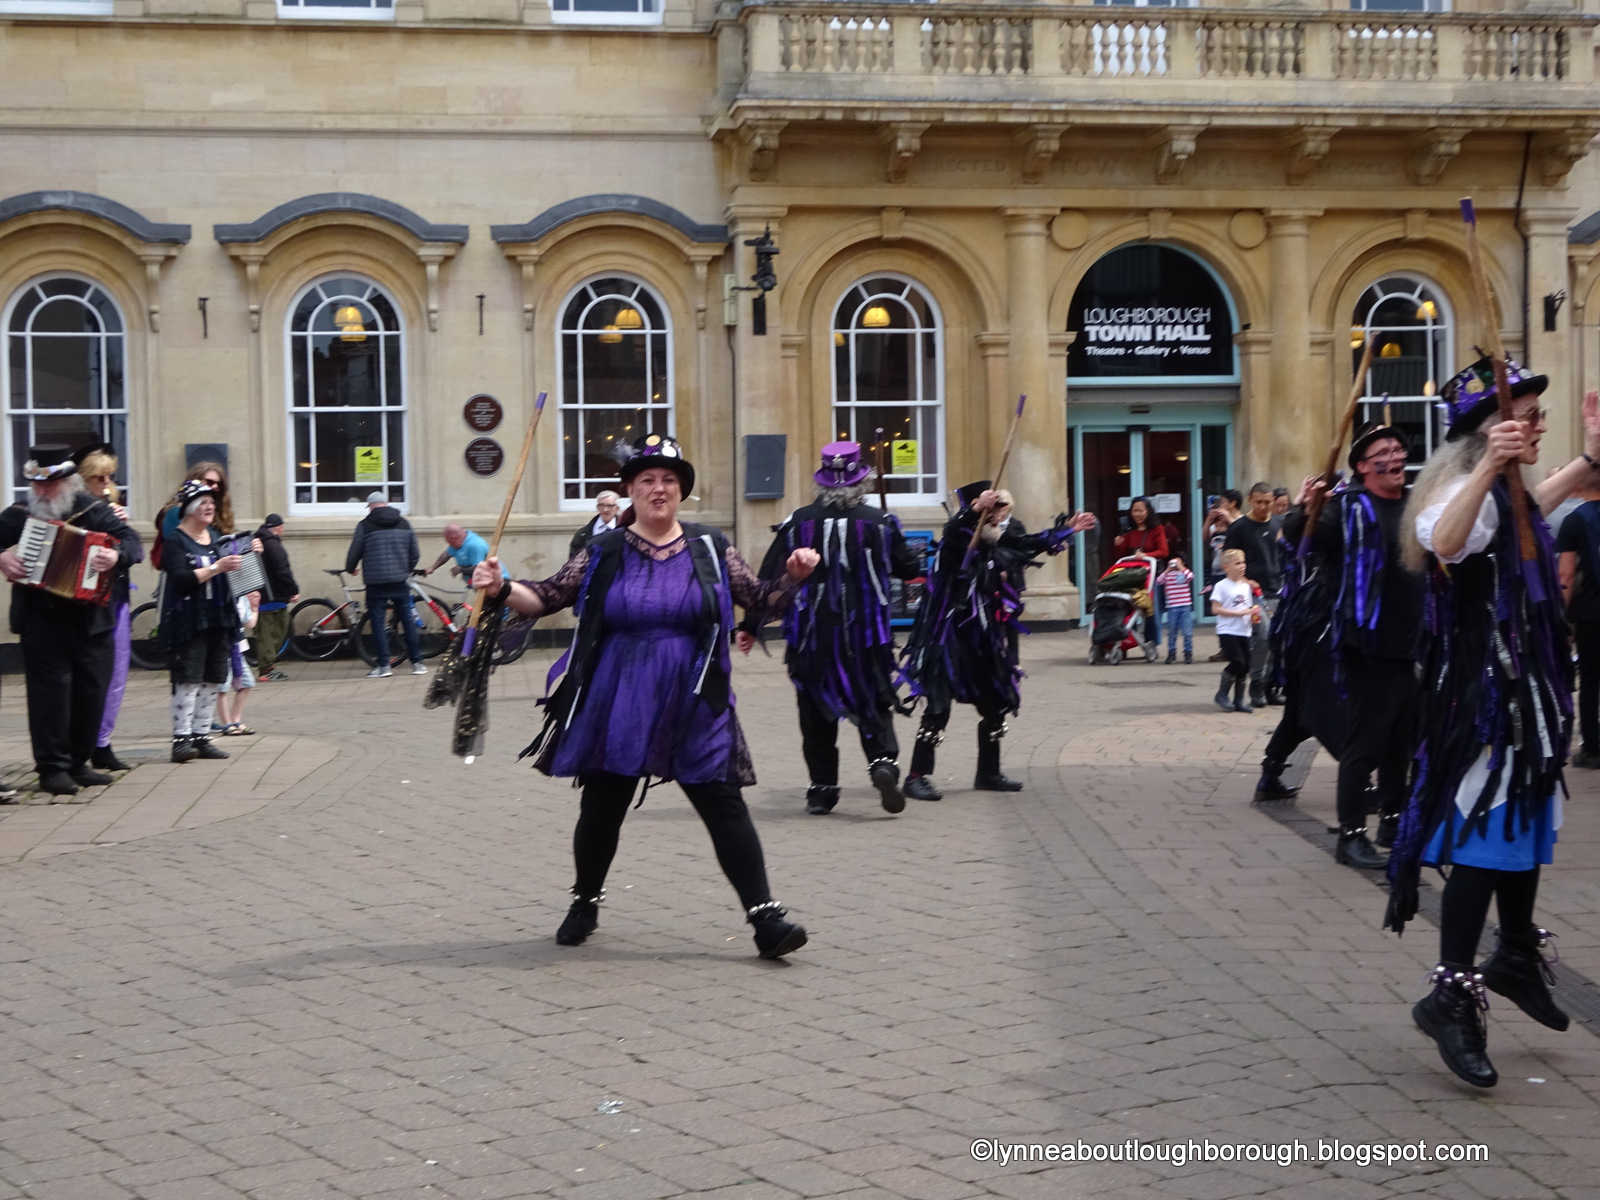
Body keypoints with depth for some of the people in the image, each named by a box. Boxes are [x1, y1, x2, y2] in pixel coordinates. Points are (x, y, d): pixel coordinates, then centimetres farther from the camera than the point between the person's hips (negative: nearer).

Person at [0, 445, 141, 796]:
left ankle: (79, 763, 19)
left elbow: (132, 541, -7)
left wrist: (117, 555, -29)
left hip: (90, 619, 2)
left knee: (92, 691, 6)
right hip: (41, 620, -2)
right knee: (50, 691, -5)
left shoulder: (95, 511, 2)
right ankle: (52, 767, 0)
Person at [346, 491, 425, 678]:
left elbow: (354, 552, 1)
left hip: (376, 582, -3)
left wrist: (351, 569, 22)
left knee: (378, 622, 2)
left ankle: (383, 666, -1)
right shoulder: (404, 523, 9)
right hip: (400, 581, 3)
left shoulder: (365, 525, -2)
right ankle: (417, 663, 9)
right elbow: (415, 553, 13)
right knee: (408, 621, 8)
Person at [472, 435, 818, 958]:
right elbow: (546, 598, 5)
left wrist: (793, 576, -9)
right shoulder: (604, 552, 3)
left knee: (725, 806, -7)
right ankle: (585, 903, 36)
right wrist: (502, 589, -13)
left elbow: (762, 600, 9)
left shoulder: (710, 548, 5)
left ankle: (764, 916, -5)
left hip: (693, 708, 0)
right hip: (616, 707, 1)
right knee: (601, 809, 11)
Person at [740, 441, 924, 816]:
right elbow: (909, 568, 8)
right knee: (873, 703, 10)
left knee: (817, 713, 11)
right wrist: (917, 558, 33)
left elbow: (770, 577, 0)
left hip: (811, 633, 1)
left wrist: (750, 625, 9)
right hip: (865, 632, 0)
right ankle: (883, 760, -14)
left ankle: (822, 788, 12)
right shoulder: (879, 522, -3)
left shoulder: (798, 522, -2)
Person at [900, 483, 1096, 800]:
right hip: (949, 639, -8)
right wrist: (976, 511, -54)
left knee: (996, 704, 14)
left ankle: (988, 774, 28)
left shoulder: (996, 543, 5)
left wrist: (1068, 529, 25)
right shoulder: (957, 540, -14)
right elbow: (954, 530, -38)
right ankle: (917, 777, -5)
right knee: (939, 707, -11)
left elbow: (1031, 543, 20)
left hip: (981, 640, 8)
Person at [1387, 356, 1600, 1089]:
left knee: (1524, 820, 20)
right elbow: (1445, 542, -43)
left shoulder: (1506, 492, 13)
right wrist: (1489, 469, -53)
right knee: (1484, 835, -12)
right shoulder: (1470, 489, -19)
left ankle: (1516, 955, 37)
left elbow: (1531, 511, 38)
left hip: (1520, 679, 11)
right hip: (1484, 686, -11)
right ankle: (1451, 996, -9)